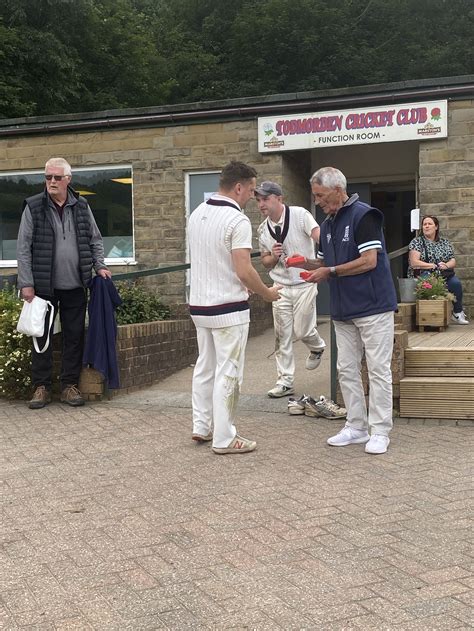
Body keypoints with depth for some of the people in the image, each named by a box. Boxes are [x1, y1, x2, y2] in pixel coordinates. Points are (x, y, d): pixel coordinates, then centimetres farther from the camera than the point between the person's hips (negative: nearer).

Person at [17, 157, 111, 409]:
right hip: (43, 285, -2)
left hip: (75, 286, 3)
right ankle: (41, 387, 14)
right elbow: (23, 248, -3)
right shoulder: (33, 207, -3)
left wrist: (99, 266, 2)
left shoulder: (81, 206, 6)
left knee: (74, 337, 7)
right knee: (42, 337, 5)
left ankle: (70, 385, 17)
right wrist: (26, 283, -8)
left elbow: (95, 240, 16)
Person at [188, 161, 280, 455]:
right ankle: (224, 438, 6)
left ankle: (202, 426, 25)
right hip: (228, 308, -8)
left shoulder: (197, 214, 8)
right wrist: (267, 293, -3)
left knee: (205, 367, 18)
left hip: (199, 304, 8)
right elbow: (244, 271, -21)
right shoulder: (237, 221, -18)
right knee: (228, 373, 0)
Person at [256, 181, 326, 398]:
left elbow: (320, 237, -21)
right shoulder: (263, 229, 5)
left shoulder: (300, 215, -10)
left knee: (301, 330, -4)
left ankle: (317, 346, 32)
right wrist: (273, 256, -10)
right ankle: (285, 381, 13)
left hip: (305, 284, -4)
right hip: (281, 287, 4)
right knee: (282, 336, 4)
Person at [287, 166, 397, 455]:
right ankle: (356, 427, 18)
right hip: (344, 310, 8)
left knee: (378, 369, -2)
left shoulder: (363, 215, -12)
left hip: (373, 307, -8)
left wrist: (330, 272, -14)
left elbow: (369, 261, -18)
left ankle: (380, 431, 4)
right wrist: (307, 264, 0)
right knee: (347, 369, 9)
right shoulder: (327, 225, 14)